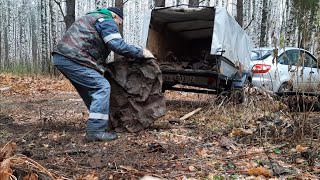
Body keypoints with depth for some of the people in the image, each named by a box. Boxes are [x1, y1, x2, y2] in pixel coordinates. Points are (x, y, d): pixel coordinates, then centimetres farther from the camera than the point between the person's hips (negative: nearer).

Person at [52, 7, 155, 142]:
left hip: (61, 56, 10)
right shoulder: (107, 21, 1)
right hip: (72, 59, -10)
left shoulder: (92, 18, 32)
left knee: (91, 88, 20)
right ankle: (96, 131, -15)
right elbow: (119, 46, -12)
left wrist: (103, 67, 32)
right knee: (102, 87, -11)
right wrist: (141, 53, -1)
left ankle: (98, 123, 28)